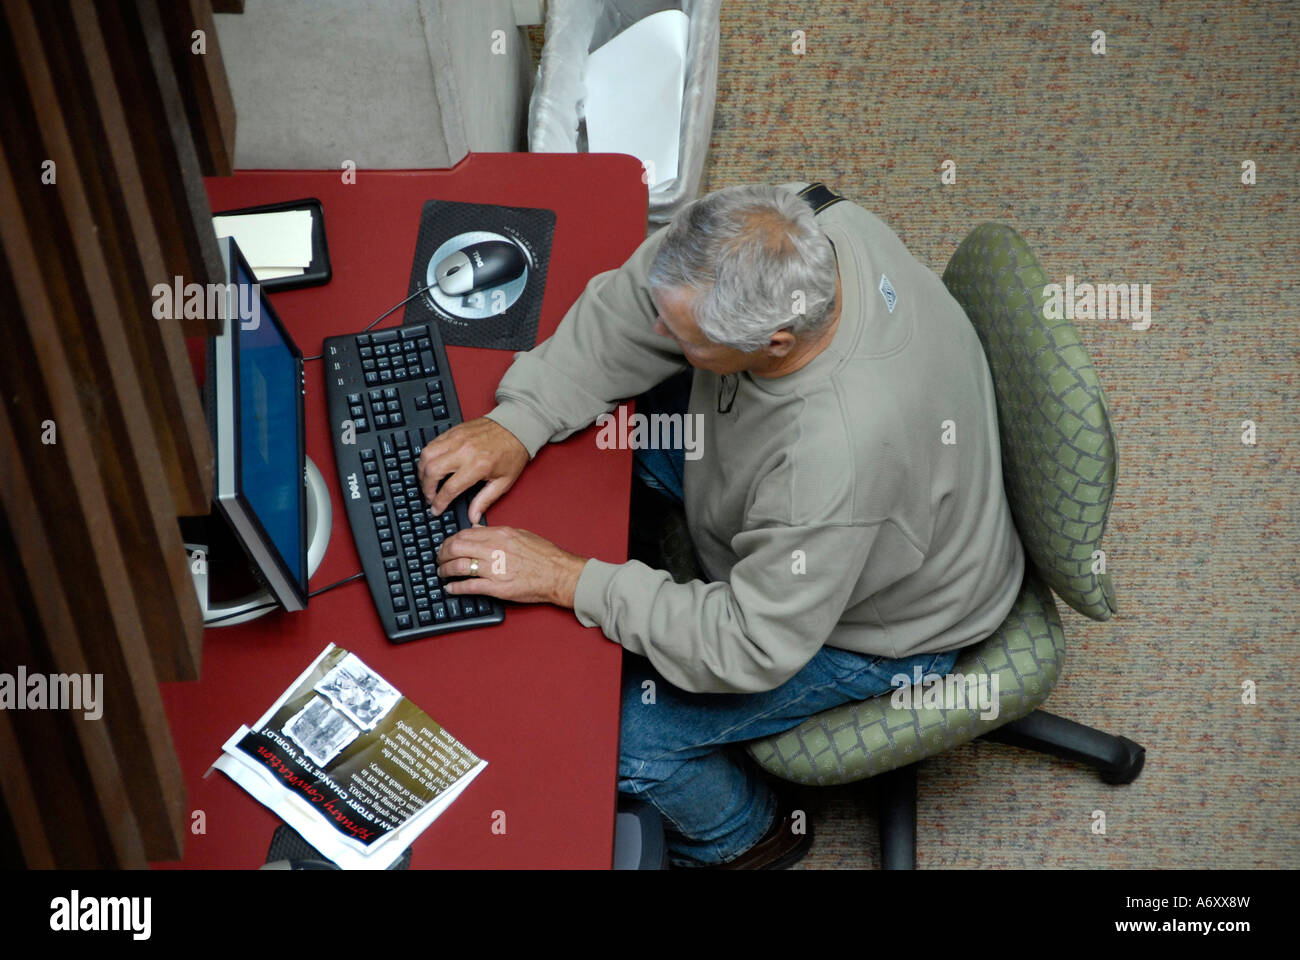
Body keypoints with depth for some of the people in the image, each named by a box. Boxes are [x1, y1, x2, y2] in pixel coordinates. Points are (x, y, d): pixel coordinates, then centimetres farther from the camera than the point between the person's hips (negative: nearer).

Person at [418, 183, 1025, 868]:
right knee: (608, 411, 7)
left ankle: (746, 836, 25)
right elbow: (628, 305, -13)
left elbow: (753, 648, -33)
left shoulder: (839, 462, -46)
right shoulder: (812, 238, -27)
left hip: (872, 624, -7)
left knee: (616, 734, -10)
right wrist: (518, 421, -23)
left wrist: (566, 579, -30)